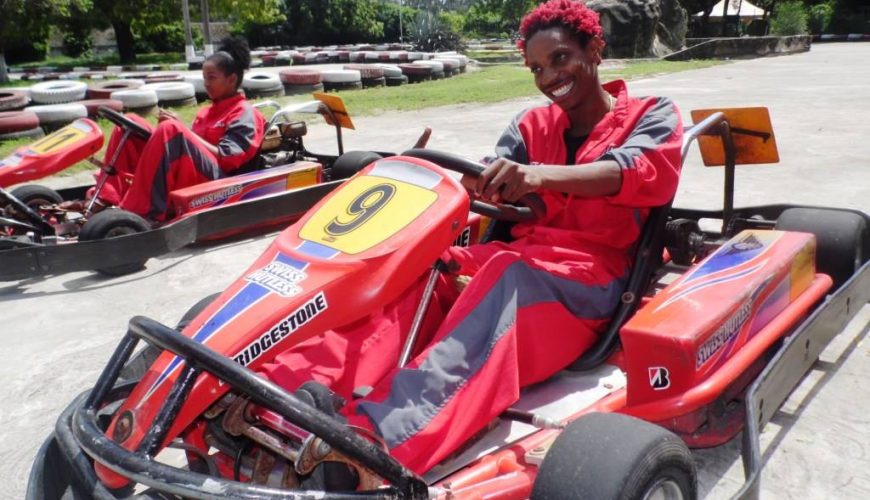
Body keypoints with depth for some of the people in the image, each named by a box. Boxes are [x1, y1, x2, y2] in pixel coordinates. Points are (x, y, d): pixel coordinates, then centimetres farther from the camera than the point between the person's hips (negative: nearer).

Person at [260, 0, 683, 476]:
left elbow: (636, 171, -16)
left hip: (595, 276, -4)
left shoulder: (653, 116, 7)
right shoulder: (531, 126, 19)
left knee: (508, 277, -38)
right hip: (519, 258, 5)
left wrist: (542, 175, -36)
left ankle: (379, 438, -57)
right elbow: (487, 184, 2)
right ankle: (282, 396, -42)